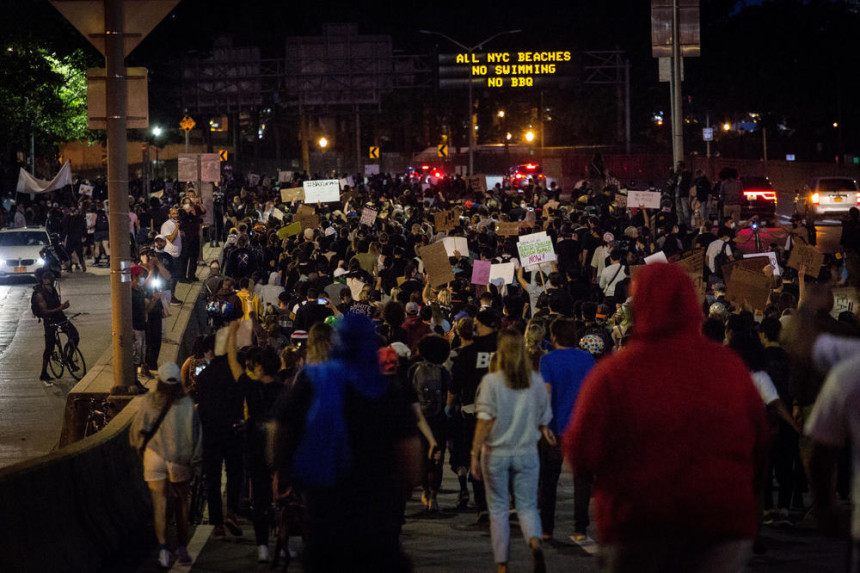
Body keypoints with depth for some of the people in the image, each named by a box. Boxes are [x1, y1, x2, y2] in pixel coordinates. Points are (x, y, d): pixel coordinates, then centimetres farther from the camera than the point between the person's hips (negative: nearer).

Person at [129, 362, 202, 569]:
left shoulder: (150, 401, -5)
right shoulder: (187, 404, -7)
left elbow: (137, 429, 3)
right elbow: (196, 435, -4)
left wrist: (139, 444, 24)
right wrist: (196, 464, 3)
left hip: (154, 457, 0)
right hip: (179, 459, 0)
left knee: (159, 505, 2)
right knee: (182, 503, 14)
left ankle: (163, 550, -8)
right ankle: (182, 549, 17)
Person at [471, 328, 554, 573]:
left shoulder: (491, 381, -11)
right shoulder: (535, 380, -2)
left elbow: (485, 421, -13)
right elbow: (543, 419, 6)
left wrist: (475, 454, -9)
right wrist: (544, 431, 28)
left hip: (496, 452, -2)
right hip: (526, 452, 2)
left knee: (498, 509, 9)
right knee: (527, 506, 10)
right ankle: (535, 543, -20)